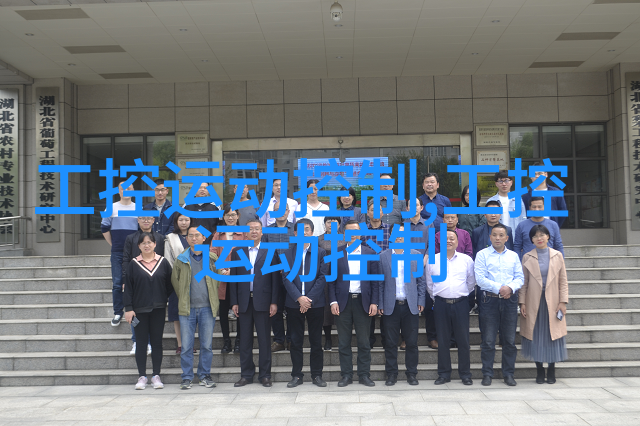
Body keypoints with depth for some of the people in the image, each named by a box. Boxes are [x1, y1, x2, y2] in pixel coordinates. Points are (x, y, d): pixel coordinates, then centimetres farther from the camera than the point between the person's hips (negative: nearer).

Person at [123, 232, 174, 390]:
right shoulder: (133, 264, 2)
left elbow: (170, 284, 9)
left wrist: (165, 300, 3)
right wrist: (128, 308, -5)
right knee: (141, 343, 4)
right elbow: (128, 287, 1)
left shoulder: (163, 262, 4)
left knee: (157, 342, 5)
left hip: (158, 309, 1)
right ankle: (142, 376, 13)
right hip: (139, 310, -1)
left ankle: (156, 376, 14)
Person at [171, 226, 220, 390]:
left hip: (207, 308, 1)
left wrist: (212, 297, 10)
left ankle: (205, 375, 19)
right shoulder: (181, 259, 3)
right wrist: (183, 299, 10)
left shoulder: (212, 258, 4)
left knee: (206, 345, 6)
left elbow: (218, 278, 15)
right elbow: (175, 281, 14)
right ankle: (187, 377, 12)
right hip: (187, 308, 0)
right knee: (186, 345, 2)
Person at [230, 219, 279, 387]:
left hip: (263, 302, -2)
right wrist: (234, 302, 1)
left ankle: (265, 375, 13)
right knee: (245, 339, 7)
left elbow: (275, 279, 1)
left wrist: (274, 302, -6)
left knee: (264, 339, 3)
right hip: (244, 301, 2)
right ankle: (246, 374, 18)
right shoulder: (237, 252, 10)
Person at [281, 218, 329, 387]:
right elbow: (286, 278, -1)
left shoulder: (320, 253, 5)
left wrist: (309, 298, -11)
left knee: (316, 341, 5)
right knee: (296, 341, 6)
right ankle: (296, 375, 16)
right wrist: (299, 298, -13)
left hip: (315, 303, 0)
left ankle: (317, 375, 16)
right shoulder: (287, 253, 6)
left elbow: (322, 277, -2)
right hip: (294, 303, 1)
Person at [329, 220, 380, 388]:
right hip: (343, 302, 0)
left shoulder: (370, 253, 6)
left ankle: (364, 374, 16)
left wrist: (374, 302, -4)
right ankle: (346, 375, 15)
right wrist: (333, 301, -5)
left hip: (363, 302, 0)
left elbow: (375, 280, 4)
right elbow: (332, 280, 5)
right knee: (344, 342, 6)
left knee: (364, 342, 5)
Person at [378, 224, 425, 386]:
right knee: (390, 343, 4)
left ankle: (412, 374, 17)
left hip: (410, 306, 0)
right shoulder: (383, 256, 5)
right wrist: (380, 304, 0)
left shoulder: (416, 255, 6)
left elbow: (421, 280, 8)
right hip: (390, 306, 0)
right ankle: (391, 374, 16)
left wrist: (421, 302, 2)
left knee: (412, 343, 4)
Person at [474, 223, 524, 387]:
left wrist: (510, 287, -12)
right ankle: (487, 374, 9)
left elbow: (520, 277, 8)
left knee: (510, 340, 6)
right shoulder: (482, 254, 3)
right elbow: (480, 279, -6)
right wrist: (499, 288, -14)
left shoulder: (513, 255, 13)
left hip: (510, 300, 3)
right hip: (490, 300, -3)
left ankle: (508, 374, 16)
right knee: (488, 341, 0)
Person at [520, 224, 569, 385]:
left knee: (552, 336, 3)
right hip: (533, 303, 0)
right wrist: (522, 302, -2)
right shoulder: (527, 257, 4)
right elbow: (524, 282, 5)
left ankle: (551, 372, 16)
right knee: (536, 336, 2)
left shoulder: (557, 256, 5)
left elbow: (563, 281, 5)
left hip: (553, 302, 0)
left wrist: (563, 301, -3)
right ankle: (539, 371, 15)